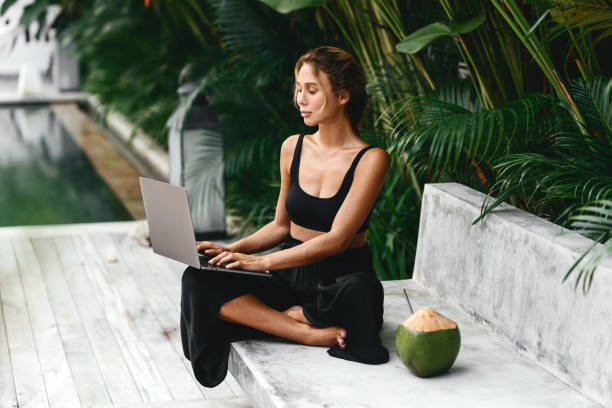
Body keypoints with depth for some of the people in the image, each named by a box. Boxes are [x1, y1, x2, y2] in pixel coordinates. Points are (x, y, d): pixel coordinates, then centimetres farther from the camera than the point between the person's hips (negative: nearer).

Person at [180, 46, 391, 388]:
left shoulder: (370, 159, -11)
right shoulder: (293, 148, 6)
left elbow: (337, 239, -18)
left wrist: (263, 261, -24)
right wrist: (232, 249, -1)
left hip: (342, 279, -5)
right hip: (290, 279, 5)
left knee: (360, 290, -42)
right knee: (198, 281, -19)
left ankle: (293, 317, -10)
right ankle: (313, 333, -27)